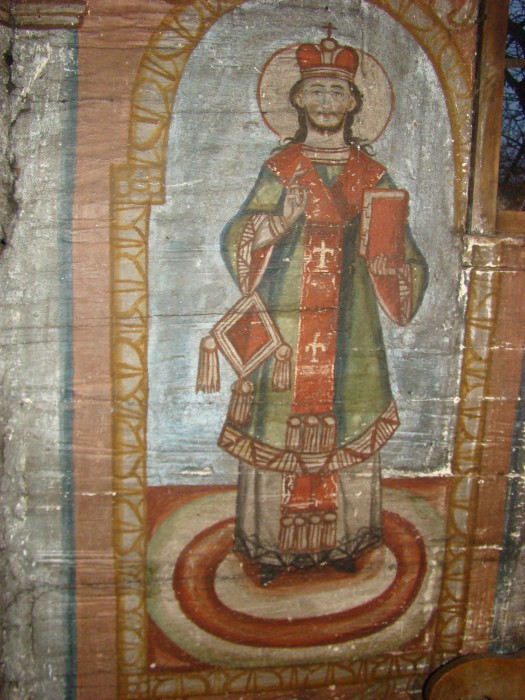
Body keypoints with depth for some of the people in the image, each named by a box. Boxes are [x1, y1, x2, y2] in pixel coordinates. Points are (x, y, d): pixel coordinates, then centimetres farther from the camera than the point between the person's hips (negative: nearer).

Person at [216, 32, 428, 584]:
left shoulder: (371, 174, 10)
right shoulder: (281, 168, 5)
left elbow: (402, 251, 13)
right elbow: (237, 241, 0)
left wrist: (386, 261, -9)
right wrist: (282, 220, -17)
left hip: (350, 320, 2)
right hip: (287, 319, -2)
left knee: (348, 426, 5)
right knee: (279, 424, 0)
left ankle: (340, 539, 22)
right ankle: (272, 544, 16)